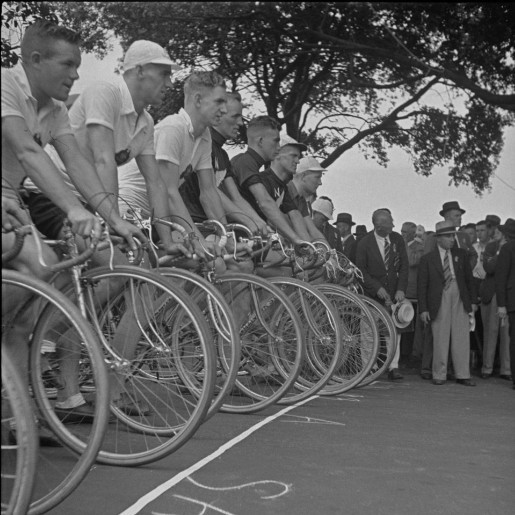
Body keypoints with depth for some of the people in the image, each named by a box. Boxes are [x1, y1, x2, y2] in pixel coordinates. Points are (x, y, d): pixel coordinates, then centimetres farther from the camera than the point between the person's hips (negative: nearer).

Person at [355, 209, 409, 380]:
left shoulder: (397, 239, 3)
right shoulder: (365, 243, -7)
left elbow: (404, 266, 4)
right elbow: (360, 270, -5)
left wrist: (401, 289, -8)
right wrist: (377, 288, -14)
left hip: (394, 290, 3)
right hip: (373, 292, -2)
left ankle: (393, 367, 0)